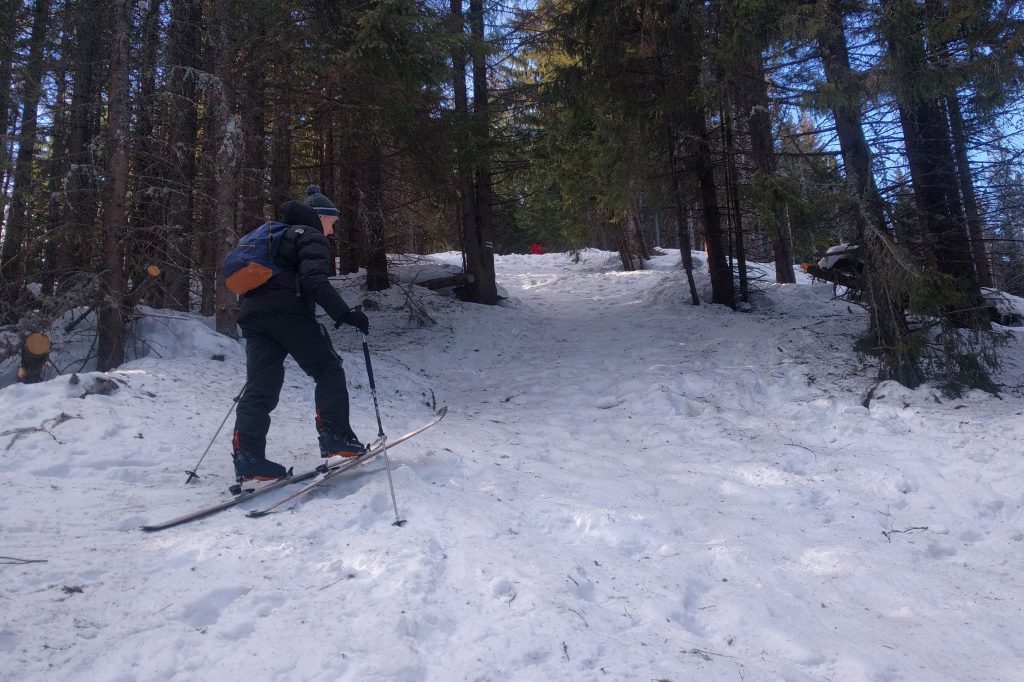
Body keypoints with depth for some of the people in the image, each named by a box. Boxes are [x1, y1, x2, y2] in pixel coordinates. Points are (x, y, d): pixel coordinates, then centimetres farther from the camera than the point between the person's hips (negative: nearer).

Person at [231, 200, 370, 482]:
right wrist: (344, 313, -17)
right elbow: (314, 280, -12)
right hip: (289, 313, -7)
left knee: (261, 385, 3)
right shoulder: (311, 237, 8)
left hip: (252, 314, 7)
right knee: (329, 370, 3)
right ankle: (335, 436, -8)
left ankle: (247, 456, -7)